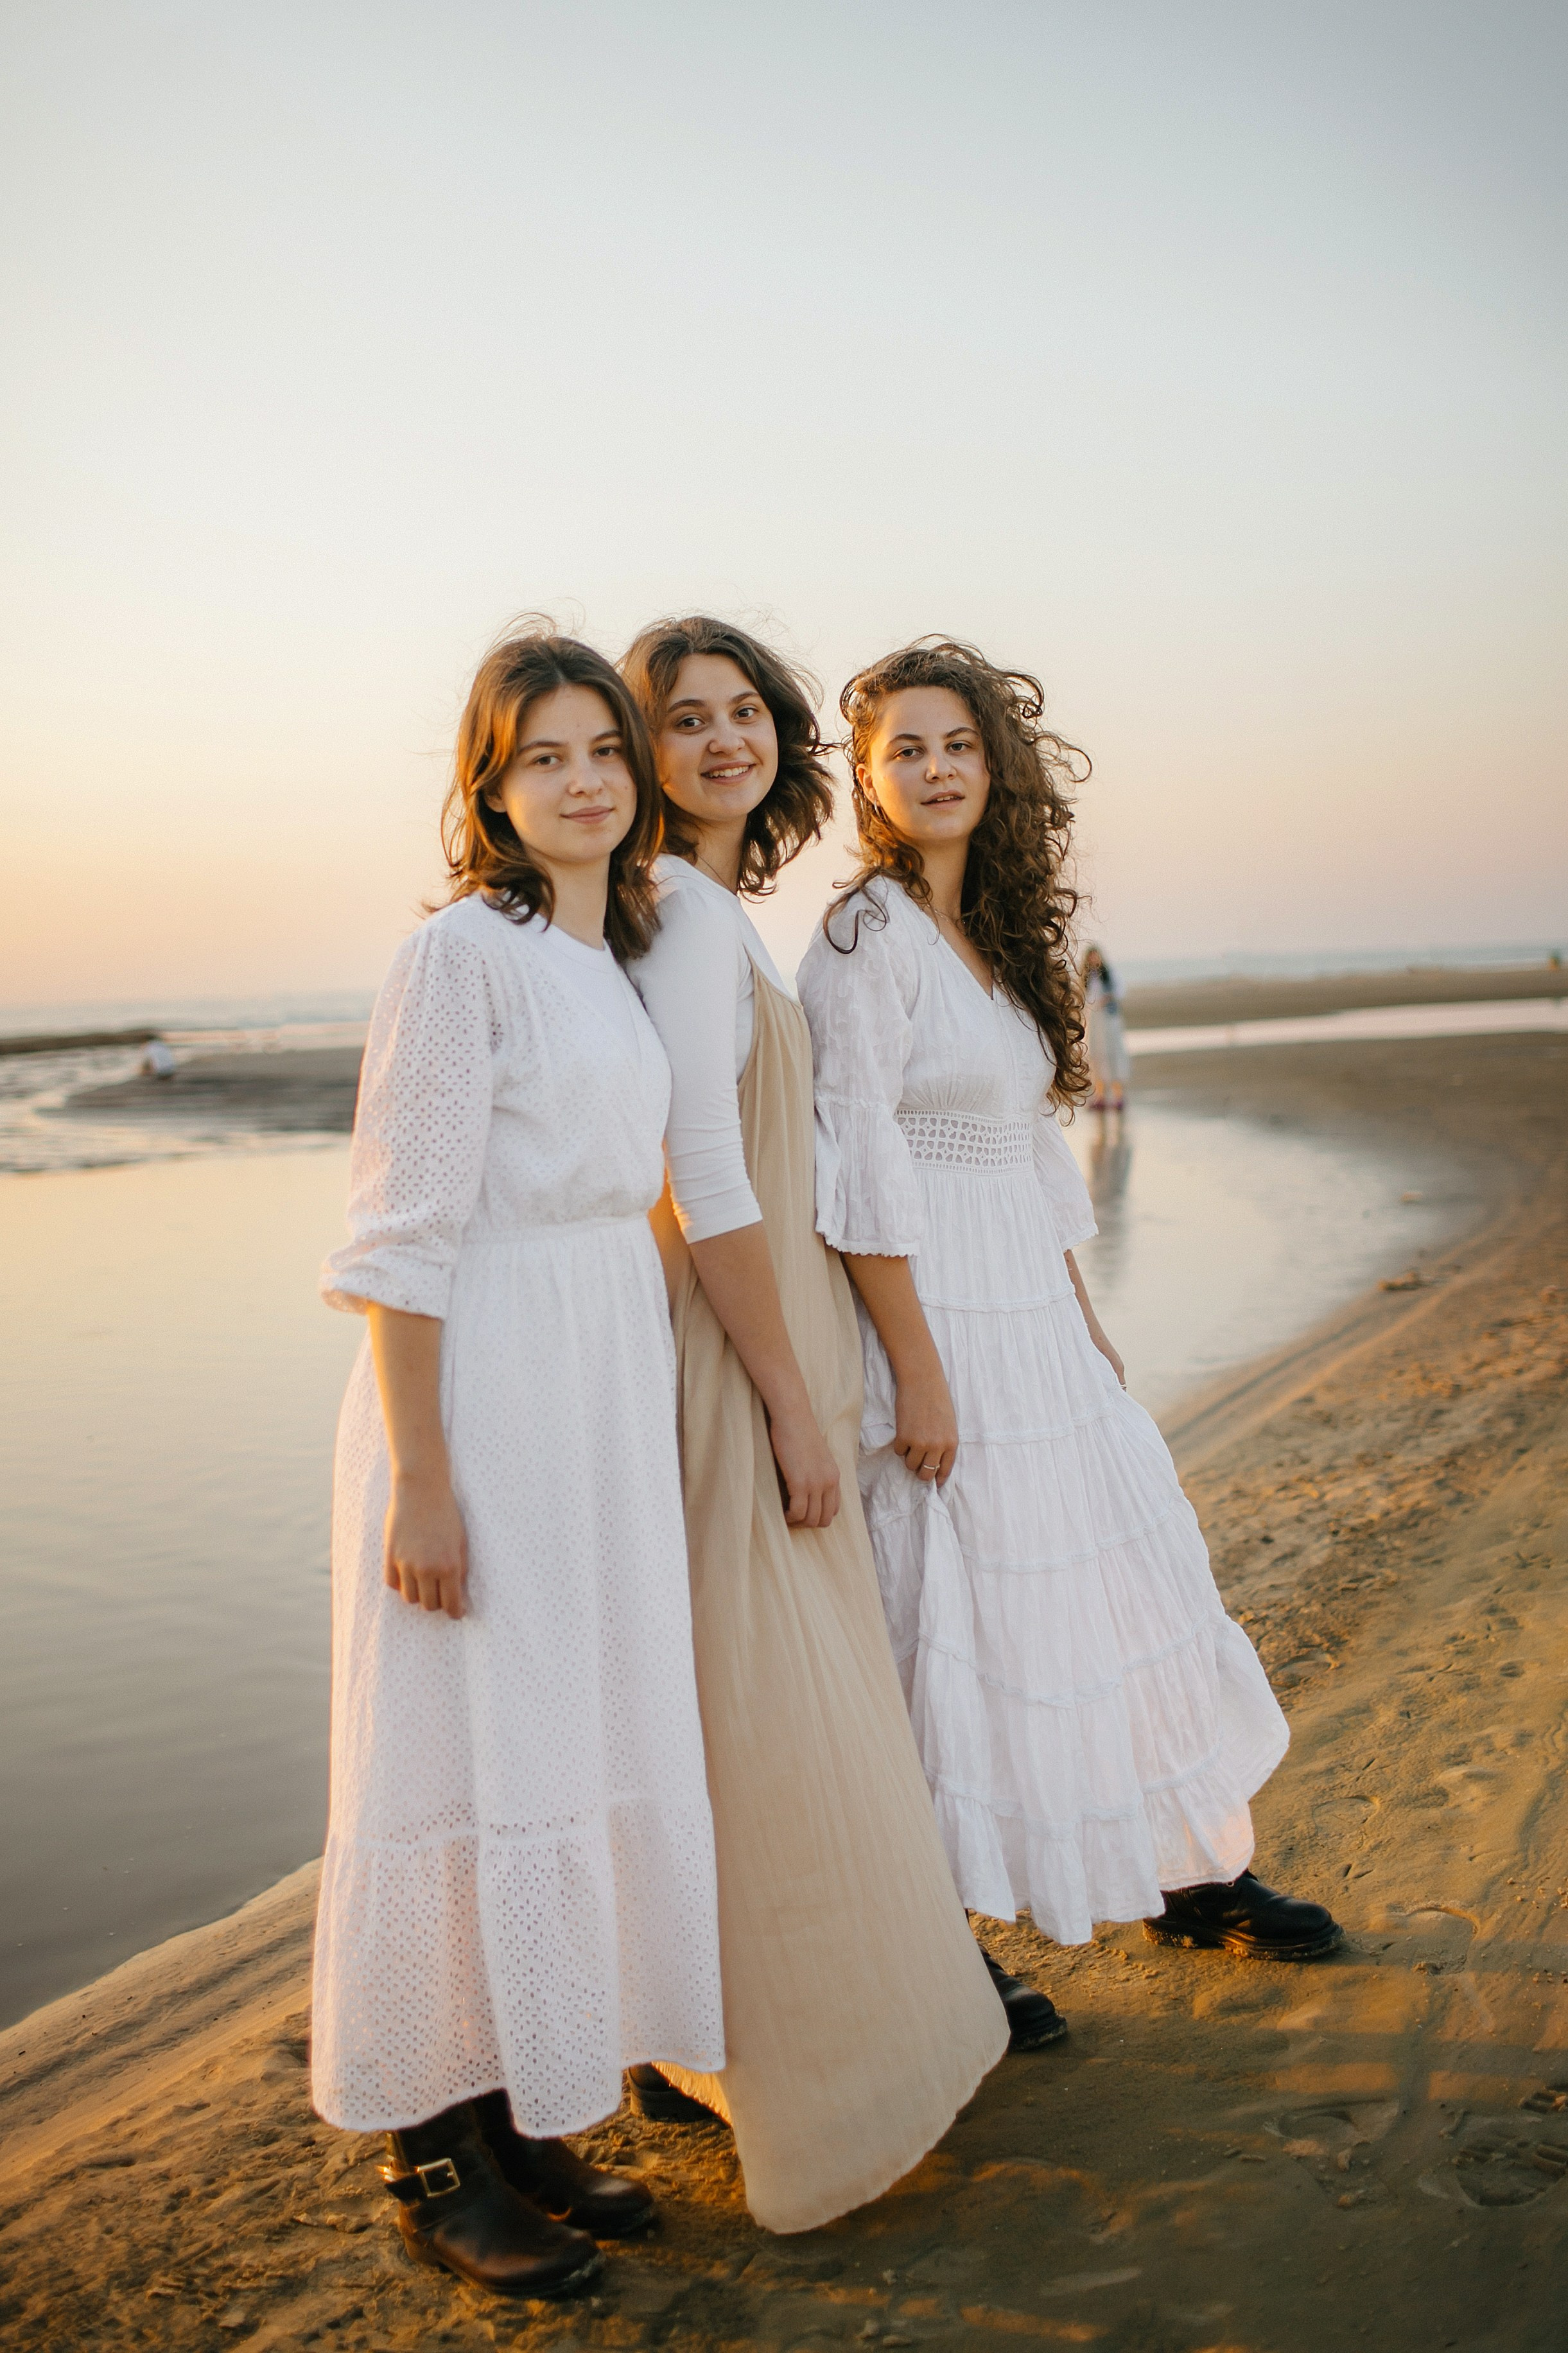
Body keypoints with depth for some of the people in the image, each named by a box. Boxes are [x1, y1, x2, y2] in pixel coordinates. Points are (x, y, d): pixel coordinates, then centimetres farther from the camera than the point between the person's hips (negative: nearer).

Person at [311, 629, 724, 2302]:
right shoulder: (460, 954, -11)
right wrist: (420, 1478, -18)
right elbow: (402, 1236, -15)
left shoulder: (615, 956, 13)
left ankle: (521, 2116, 30)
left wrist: (638, 1404, 18)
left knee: (584, 1738, 14)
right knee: (470, 1753, 1)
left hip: (612, 1388, 9)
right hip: (483, 1392, -8)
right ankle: (434, 2159, 19)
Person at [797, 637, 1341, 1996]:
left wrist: (1085, 1325, 15)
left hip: (1035, 1316, 8)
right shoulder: (870, 937, -12)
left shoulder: (996, 934, 12)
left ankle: (1192, 1872, 33)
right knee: (963, 1621, 1)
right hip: (938, 1318, -8)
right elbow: (859, 1168, -17)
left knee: (1132, 1573, 15)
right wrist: (918, 1371, -20)